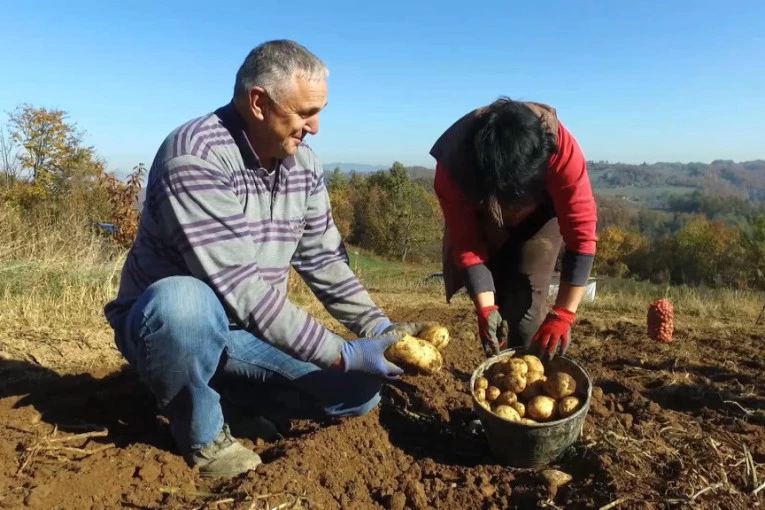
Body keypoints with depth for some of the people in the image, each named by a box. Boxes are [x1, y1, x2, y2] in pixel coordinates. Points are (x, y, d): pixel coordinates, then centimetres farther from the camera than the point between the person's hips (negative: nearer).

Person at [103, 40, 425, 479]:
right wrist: (344, 354, -29)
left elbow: (324, 261, 3)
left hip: (249, 330, 6)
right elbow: (239, 288, -31)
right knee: (185, 302, -41)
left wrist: (379, 327, -10)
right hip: (165, 319, -5)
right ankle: (203, 431, -10)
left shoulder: (304, 164, -3)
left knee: (361, 390, -5)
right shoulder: (195, 156, -26)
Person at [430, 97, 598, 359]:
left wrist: (563, 314, -36)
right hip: (481, 215, 1)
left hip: (543, 210, -1)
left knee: (525, 300, -15)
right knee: (498, 300, -1)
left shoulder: (560, 149, -39)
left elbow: (581, 235, -34)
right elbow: (466, 245, -27)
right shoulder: (453, 166, -36)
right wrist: (485, 309, -35)